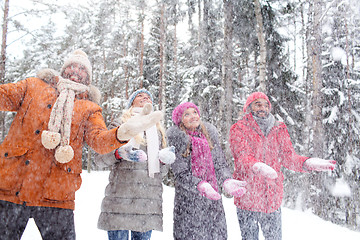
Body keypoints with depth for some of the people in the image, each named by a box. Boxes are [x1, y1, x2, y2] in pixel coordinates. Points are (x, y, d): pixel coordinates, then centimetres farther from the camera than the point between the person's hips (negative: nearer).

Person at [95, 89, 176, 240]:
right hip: (122, 196, -4)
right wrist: (119, 153, -15)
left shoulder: (158, 130, 22)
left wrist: (165, 160, 0)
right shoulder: (120, 124, 9)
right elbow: (99, 159, 4)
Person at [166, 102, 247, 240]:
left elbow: (220, 163, 7)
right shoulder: (175, 137, -6)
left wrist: (227, 181, -12)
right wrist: (200, 185, -26)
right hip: (188, 199, -4)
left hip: (213, 198, 4)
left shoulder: (209, 132, 7)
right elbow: (180, 173, -10)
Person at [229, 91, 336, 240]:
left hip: (272, 198, 3)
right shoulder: (239, 129, -3)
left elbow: (288, 156, 1)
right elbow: (242, 157, -18)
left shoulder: (279, 129, 10)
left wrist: (308, 163, -20)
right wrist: (258, 167, -39)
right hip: (247, 198, -3)